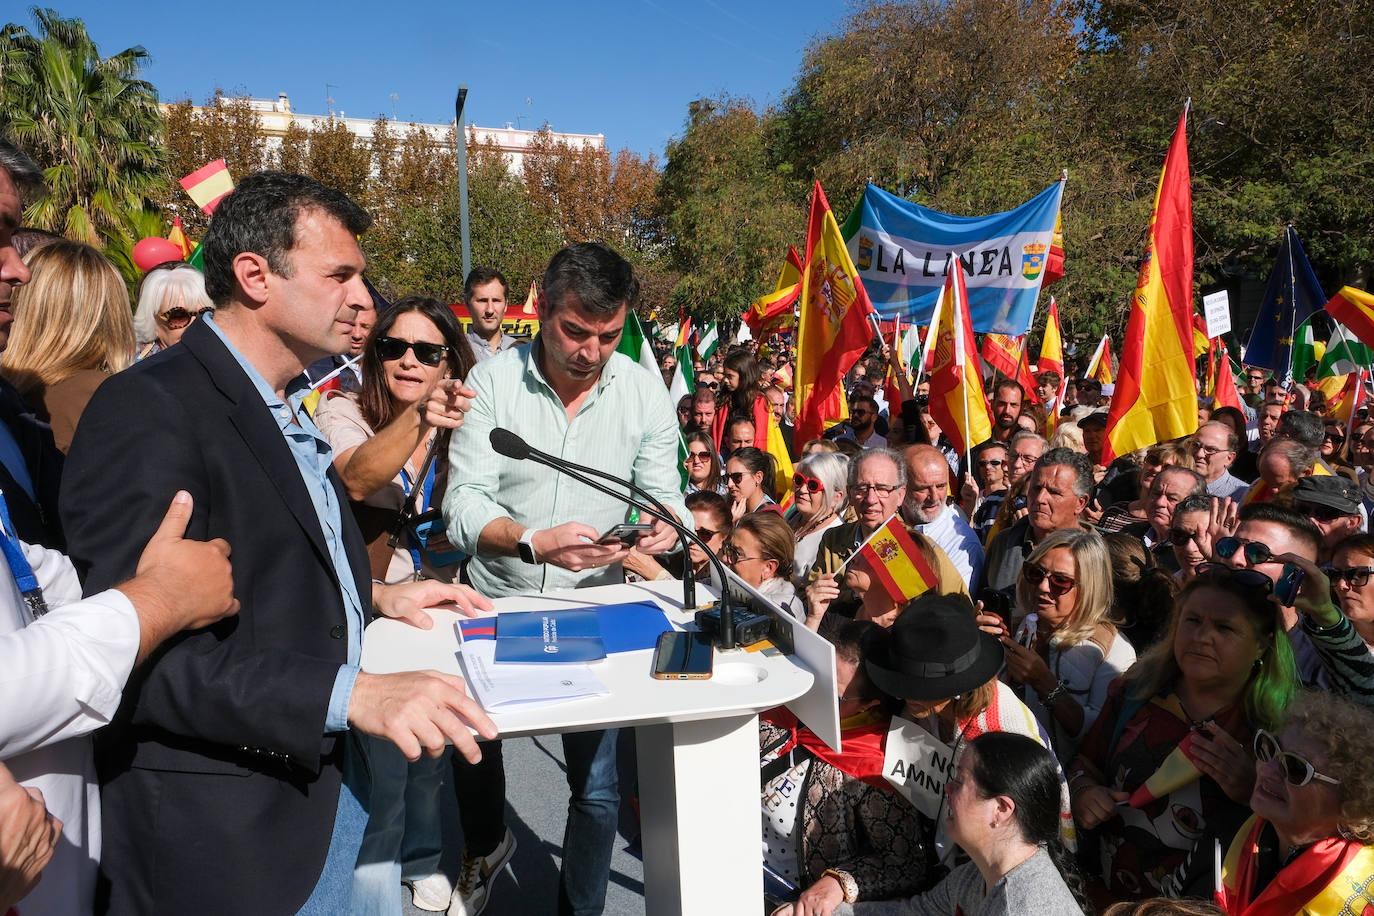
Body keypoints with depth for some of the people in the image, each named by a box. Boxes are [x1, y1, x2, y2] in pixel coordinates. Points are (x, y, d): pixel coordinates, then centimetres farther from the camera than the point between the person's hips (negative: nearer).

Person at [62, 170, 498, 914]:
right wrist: (351, 692, -33)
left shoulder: (285, 409, 11)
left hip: (326, 778, 9)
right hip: (228, 834, -8)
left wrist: (373, 595, 7)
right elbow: (142, 653, -27)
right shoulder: (149, 409, -20)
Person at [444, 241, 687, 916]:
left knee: (596, 788, 5)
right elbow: (464, 505, -17)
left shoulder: (646, 394, -5)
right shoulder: (492, 382, -11)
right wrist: (535, 542, -35)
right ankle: (483, 851, 52)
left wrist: (666, 525, -23)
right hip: (496, 605, 0)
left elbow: (664, 494, 1)